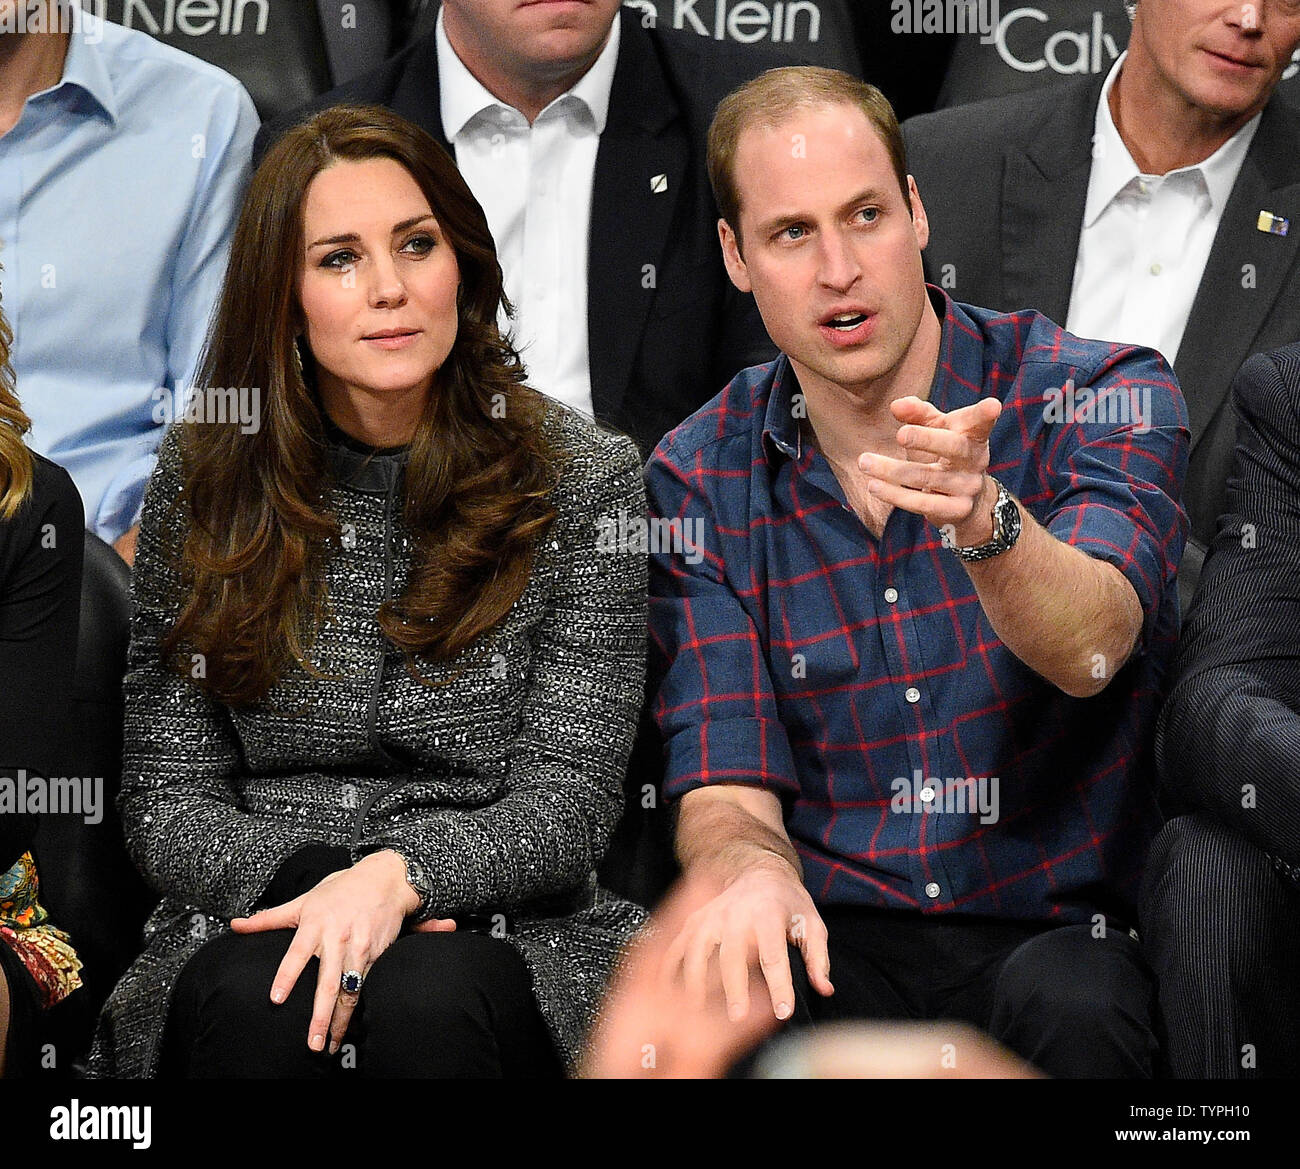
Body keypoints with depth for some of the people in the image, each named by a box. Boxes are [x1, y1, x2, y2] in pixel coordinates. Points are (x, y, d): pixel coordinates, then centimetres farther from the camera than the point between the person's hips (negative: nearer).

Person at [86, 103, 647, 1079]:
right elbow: (167, 800, 6)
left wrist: (399, 873, -24)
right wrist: (312, 880, -16)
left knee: (426, 1000, -34)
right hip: (255, 920, 1)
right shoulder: (205, 481, 6)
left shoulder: (585, 479, 1)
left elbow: (567, 803, -4)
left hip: (497, 935, -1)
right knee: (254, 1000, -33)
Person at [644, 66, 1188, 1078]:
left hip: (1057, 927, -1)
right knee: (701, 1004, -32)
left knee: (1062, 1006, -36)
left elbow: (1091, 650, -21)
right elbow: (723, 787, 1)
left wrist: (983, 520, -43)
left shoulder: (1102, 397, -3)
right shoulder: (697, 482, 5)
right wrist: (752, 872, -24)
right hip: (835, 933, 1)